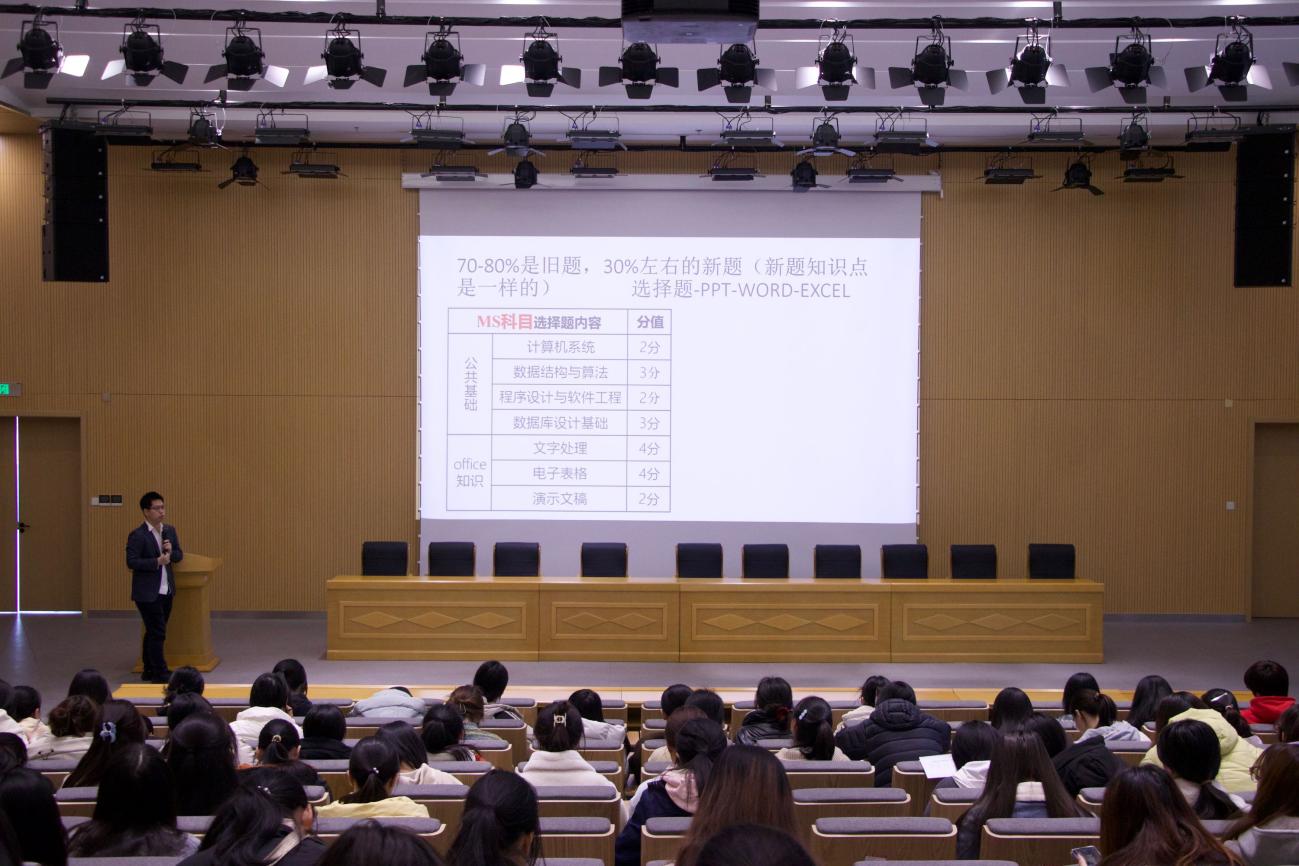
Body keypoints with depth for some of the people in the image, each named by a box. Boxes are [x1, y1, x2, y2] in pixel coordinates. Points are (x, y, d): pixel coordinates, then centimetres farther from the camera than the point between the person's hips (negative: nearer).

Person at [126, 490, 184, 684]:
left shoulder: (170, 531, 8)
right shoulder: (137, 535, -12)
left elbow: (179, 556, 13)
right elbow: (131, 562, -18)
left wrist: (171, 552, -9)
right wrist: (157, 561, -24)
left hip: (166, 591, 7)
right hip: (147, 593, -7)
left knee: (154, 632, 15)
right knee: (157, 633, -6)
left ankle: (149, 670, 24)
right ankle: (160, 672, 0)